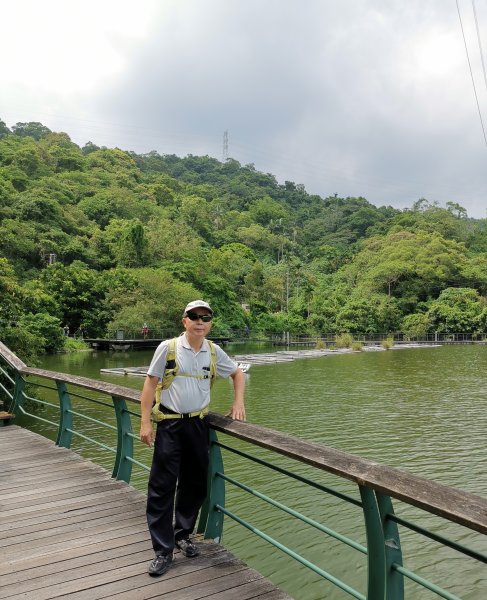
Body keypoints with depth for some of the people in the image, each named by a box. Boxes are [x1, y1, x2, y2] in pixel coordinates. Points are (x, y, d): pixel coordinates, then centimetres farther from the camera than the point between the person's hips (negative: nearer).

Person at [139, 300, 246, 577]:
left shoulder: (215, 352, 2)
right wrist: (145, 422, -8)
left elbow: (238, 373, 17)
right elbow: (151, 383, -4)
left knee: (195, 484, 13)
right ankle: (163, 550, 11)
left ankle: (183, 535, 34)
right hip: (170, 425, -3)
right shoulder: (168, 347, -8)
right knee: (162, 487, -2)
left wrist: (238, 403, 6)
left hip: (199, 424, 4)